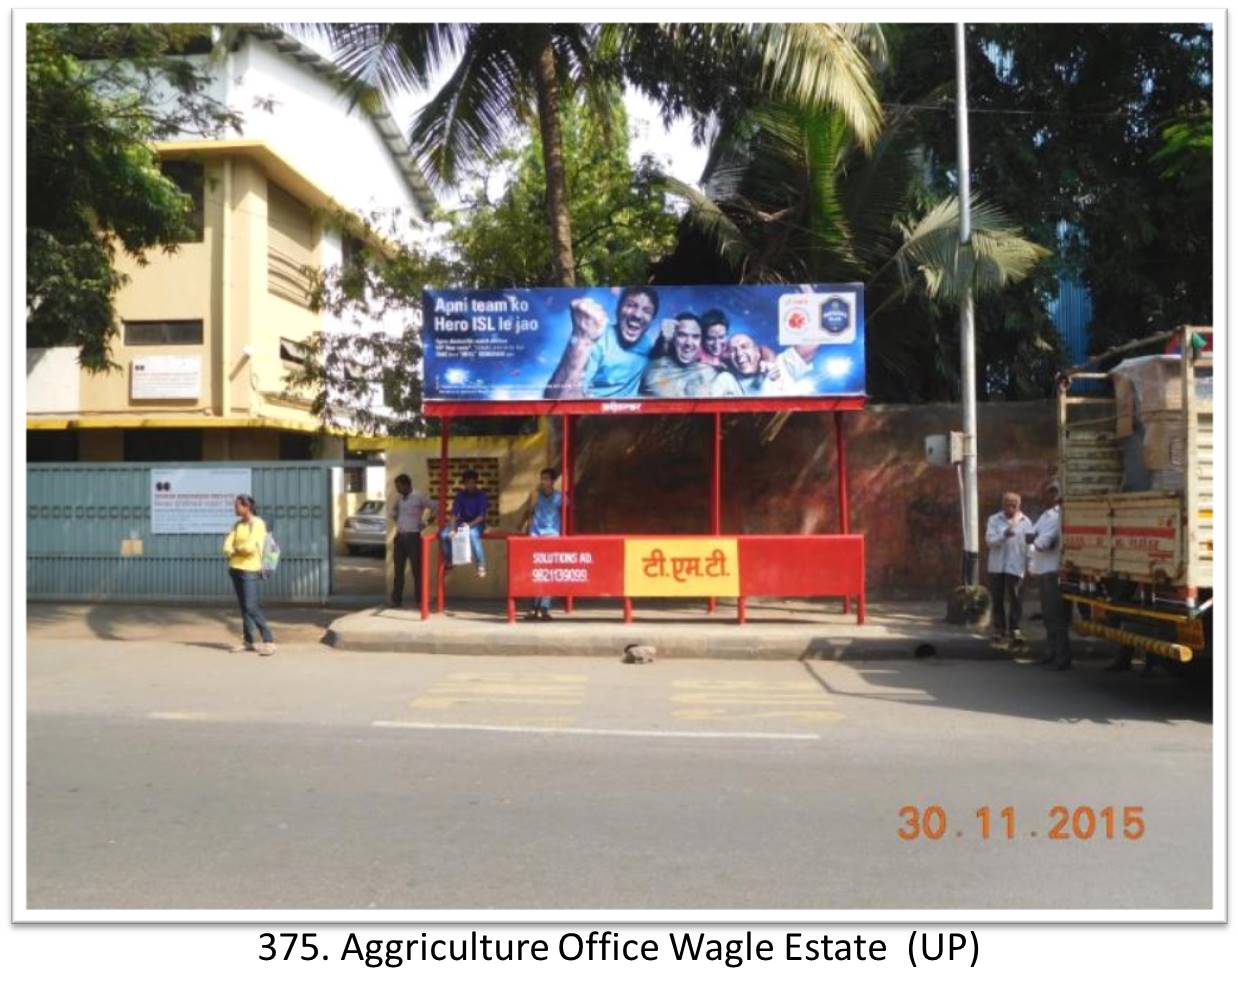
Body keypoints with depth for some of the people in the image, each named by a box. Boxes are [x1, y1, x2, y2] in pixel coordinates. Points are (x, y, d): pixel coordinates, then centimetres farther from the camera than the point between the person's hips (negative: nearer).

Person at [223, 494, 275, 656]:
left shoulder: (258, 524, -9)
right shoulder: (237, 525, 11)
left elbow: (250, 547, -18)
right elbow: (227, 548, 4)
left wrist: (236, 548, 0)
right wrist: (242, 550, -12)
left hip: (250, 570, -7)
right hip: (236, 569, 7)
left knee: (252, 607, -12)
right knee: (243, 606, 9)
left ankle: (269, 641, -9)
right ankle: (248, 641, 15)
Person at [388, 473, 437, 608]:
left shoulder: (419, 497, -8)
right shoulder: (398, 497, 9)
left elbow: (436, 507, -6)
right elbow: (391, 510, 27)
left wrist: (426, 523, -2)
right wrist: (397, 520, 12)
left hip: (413, 537, -5)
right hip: (399, 537, 5)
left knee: (417, 569, 0)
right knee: (398, 569, 6)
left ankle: (419, 600, 6)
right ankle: (396, 599, 11)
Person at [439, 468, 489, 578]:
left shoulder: (481, 495, -7)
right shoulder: (460, 495, 1)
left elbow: (482, 515, -14)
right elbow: (454, 513, -7)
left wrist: (470, 524, -29)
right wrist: (452, 528, -23)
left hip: (477, 524, -4)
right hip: (462, 522, 4)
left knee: (473, 534, -40)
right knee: (444, 534, -22)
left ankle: (481, 566, -35)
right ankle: (448, 561, 0)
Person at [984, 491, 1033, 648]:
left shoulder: (1025, 522, 4)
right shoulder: (994, 520, 3)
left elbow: (1029, 545, 3)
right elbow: (989, 540, -9)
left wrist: (1030, 565, -2)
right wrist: (1004, 535, -26)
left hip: (1016, 567, -1)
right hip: (996, 566, 1)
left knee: (1016, 599, -4)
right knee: (997, 600, 6)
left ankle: (1014, 629, -1)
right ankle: (999, 630, 15)